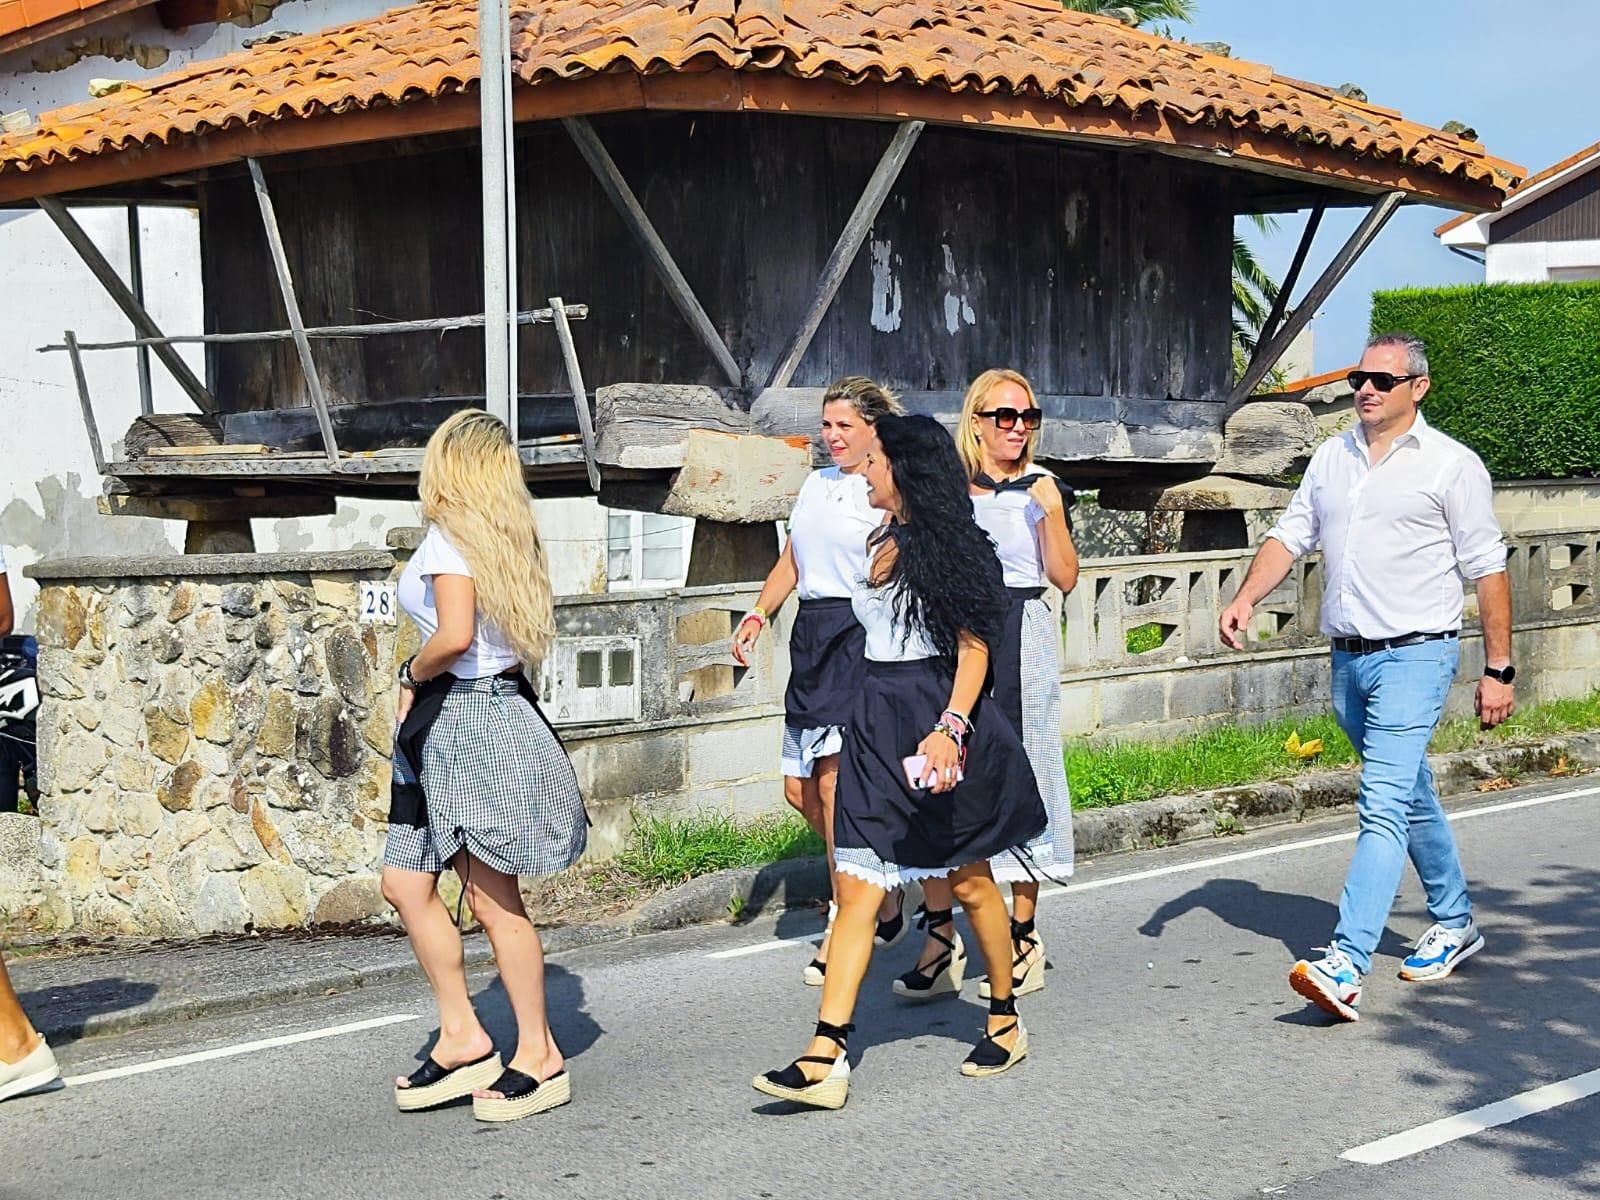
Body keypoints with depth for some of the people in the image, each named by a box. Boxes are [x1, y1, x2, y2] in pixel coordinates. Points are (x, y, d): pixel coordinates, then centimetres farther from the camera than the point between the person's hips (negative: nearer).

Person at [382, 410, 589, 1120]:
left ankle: (539, 1057, 7)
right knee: (404, 883, 11)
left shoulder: (450, 535, -13)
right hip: (447, 729, 9)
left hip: (469, 720, -9)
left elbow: (455, 637, -24)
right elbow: (520, 635, 15)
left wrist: (412, 675, -5)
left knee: (492, 898, -2)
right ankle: (463, 1037, 16)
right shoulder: (509, 536, 12)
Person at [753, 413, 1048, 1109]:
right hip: (878, 722, 7)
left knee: (969, 881, 9)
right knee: (856, 888, -4)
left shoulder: (947, 546, -7)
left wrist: (950, 727, -25)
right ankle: (824, 1059, -11)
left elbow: (974, 647, -13)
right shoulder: (884, 543, 15)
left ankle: (1005, 1021, 30)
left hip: (937, 719, -6)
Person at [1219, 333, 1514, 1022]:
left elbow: (1487, 571, -3)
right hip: (1349, 657, 7)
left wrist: (1498, 670, -5)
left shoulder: (1452, 465, -4)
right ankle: (1455, 925, 35)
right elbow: (1290, 535, 12)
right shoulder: (1332, 457, 12)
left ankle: (1345, 967, -23)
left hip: (1415, 655, -6)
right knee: (1412, 798, 19)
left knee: (1383, 805, -16)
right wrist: (1246, 598, -6)